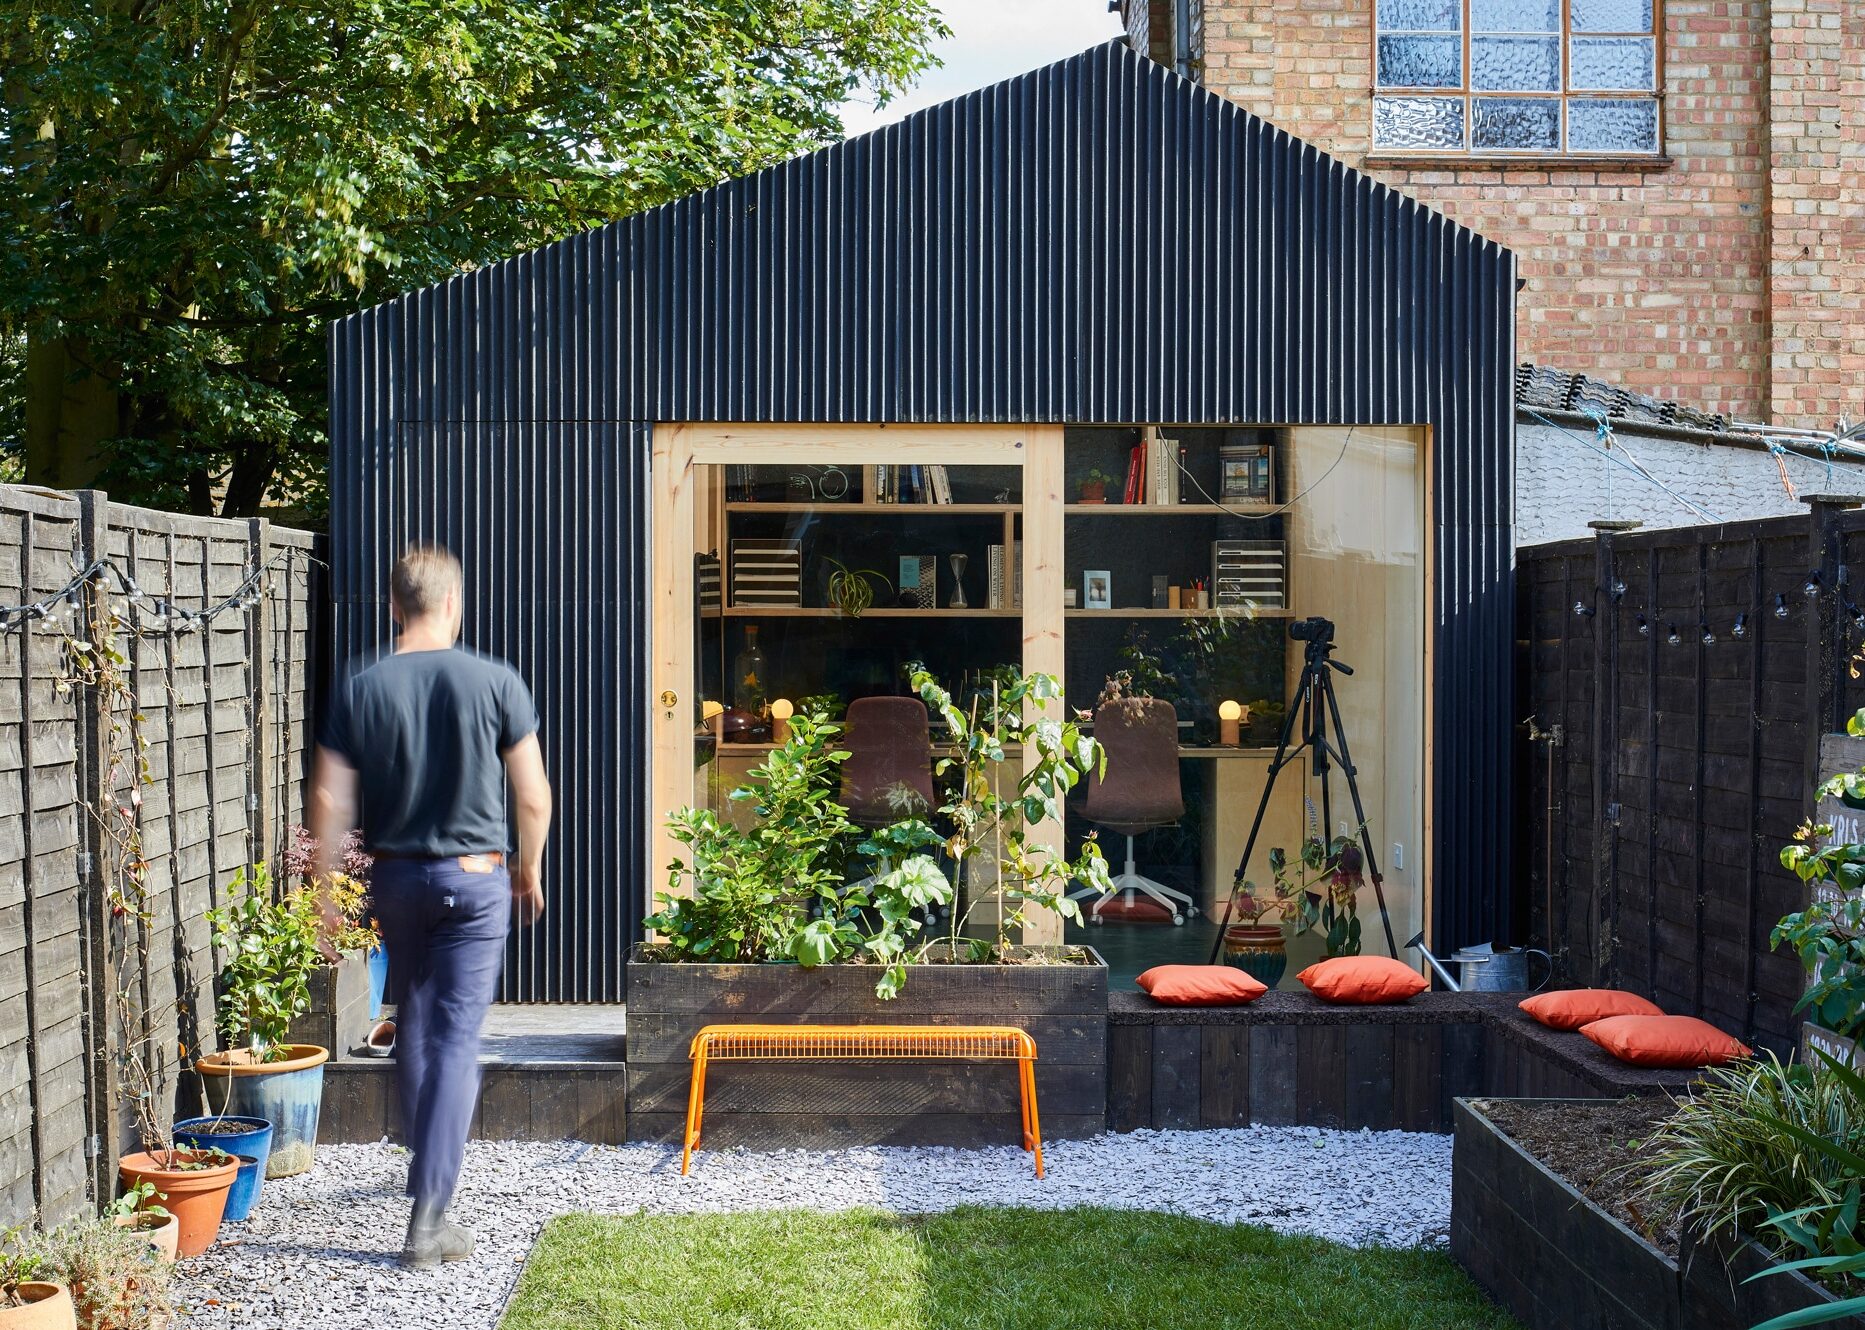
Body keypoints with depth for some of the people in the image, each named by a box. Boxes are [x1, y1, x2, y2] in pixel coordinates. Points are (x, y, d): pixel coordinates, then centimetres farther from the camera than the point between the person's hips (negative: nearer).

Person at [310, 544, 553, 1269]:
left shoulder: (360, 689, -4)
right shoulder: (495, 682, -8)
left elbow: (330, 799, -4)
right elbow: (533, 798, -4)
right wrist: (529, 870, 12)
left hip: (395, 877, 3)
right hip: (474, 879, -3)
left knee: (414, 1018, 24)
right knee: (456, 1039, -4)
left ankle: (425, 1159, 40)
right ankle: (428, 1216, -10)